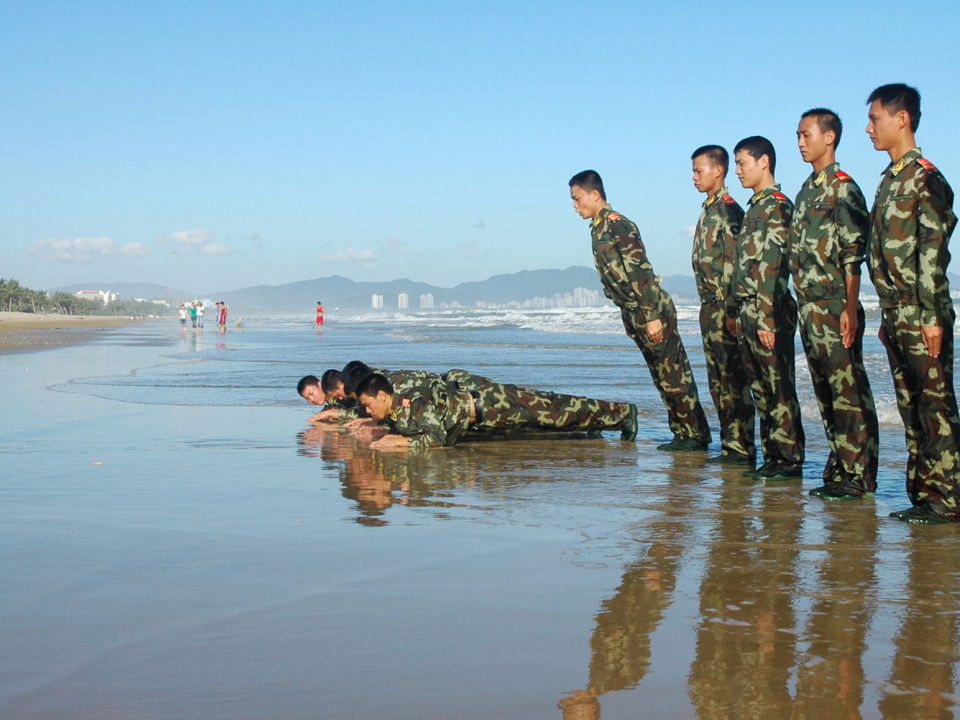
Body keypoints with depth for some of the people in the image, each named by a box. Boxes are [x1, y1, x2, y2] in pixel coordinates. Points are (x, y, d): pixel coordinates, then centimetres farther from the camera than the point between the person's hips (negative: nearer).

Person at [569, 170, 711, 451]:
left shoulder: (617, 225, -13)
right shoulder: (598, 229, 15)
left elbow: (641, 272, -19)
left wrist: (652, 317, -21)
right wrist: (629, 319, 20)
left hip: (654, 312, -9)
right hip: (635, 316, 9)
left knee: (674, 375, -5)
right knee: (663, 377, 11)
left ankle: (696, 435, 1)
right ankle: (682, 435, 16)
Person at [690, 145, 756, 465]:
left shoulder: (728, 210, -11)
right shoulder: (709, 210, 18)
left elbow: (734, 265, -17)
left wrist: (731, 312, -21)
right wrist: (708, 307, 18)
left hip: (724, 308, -10)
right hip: (710, 307, 10)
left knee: (733, 379, -7)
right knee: (719, 379, 11)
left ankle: (742, 449, -4)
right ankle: (730, 445, 17)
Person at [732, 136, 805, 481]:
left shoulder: (776, 206, -10)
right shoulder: (755, 207, 18)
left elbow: (771, 268, -17)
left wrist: (767, 319, -22)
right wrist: (743, 316, 17)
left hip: (769, 312, -10)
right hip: (747, 311, 10)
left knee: (779, 390, -5)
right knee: (761, 389, 11)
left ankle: (790, 460, -1)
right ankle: (773, 457, 17)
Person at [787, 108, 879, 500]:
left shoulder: (843, 188, -8)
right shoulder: (806, 191, 18)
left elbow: (853, 255, -14)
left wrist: (850, 308, -19)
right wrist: (805, 305, 16)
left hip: (835, 308, -9)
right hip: (810, 307, 9)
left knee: (849, 392, -6)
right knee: (825, 391, 11)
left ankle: (860, 477, -3)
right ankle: (839, 467, 18)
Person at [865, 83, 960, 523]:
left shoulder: (924, 177, -9)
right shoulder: (890, 180, 17)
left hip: (920, 316, -9)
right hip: (896, 315, 9)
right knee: (911, 406, 11)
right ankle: (922, 495, 16)